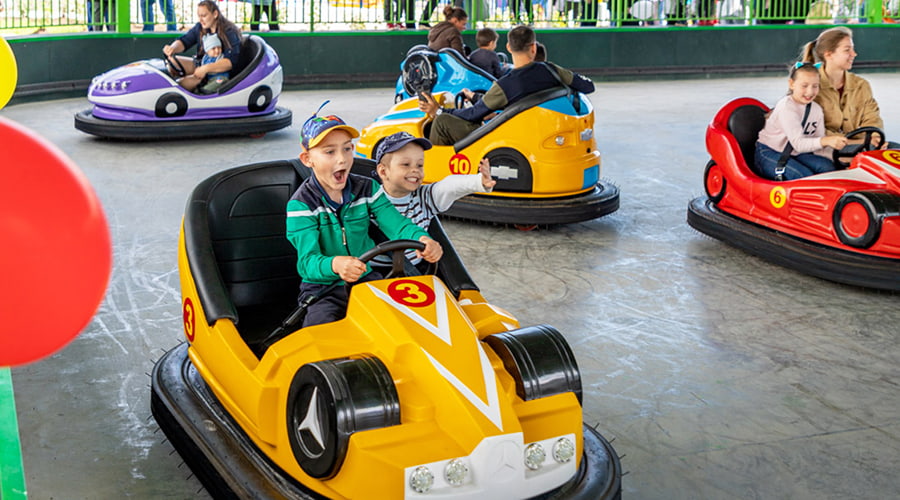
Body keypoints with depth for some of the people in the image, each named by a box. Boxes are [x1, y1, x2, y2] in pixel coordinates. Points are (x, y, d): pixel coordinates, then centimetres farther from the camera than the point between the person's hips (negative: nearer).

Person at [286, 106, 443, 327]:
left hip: (366, 280, 4)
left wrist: (422, 239, -30)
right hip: (323, 287, -3)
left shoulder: (367, 188, 3)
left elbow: (397, 224, -6)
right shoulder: (301, 204, -11)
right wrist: (335, 264, -45)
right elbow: (307, 261, -21)